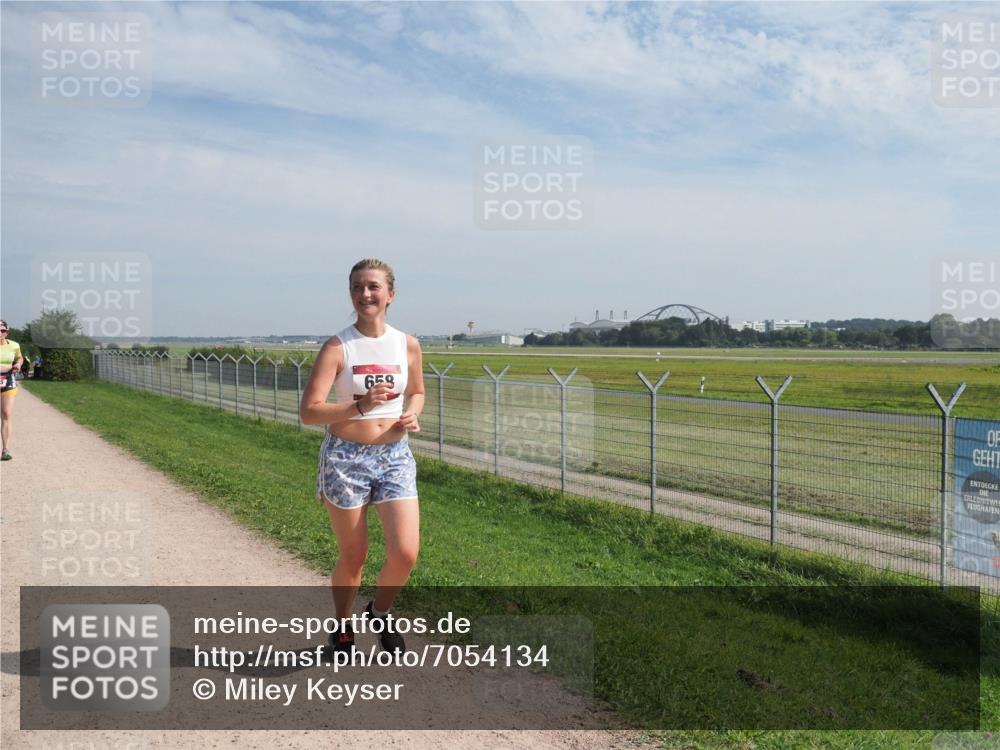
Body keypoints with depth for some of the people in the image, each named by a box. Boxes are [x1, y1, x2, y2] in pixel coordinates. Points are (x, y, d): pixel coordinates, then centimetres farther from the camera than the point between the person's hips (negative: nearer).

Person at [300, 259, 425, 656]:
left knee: (405, 553, -8)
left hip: (395, 457, 3)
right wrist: (361, 405, -26)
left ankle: (379, 612, 25)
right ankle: (343, 627, 37)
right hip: (346, 458, -2)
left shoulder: (408, 346, 1)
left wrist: (412, 415, -2)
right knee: (352, 556, 9)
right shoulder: (337, 347, -8)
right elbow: (309, 411, -14)